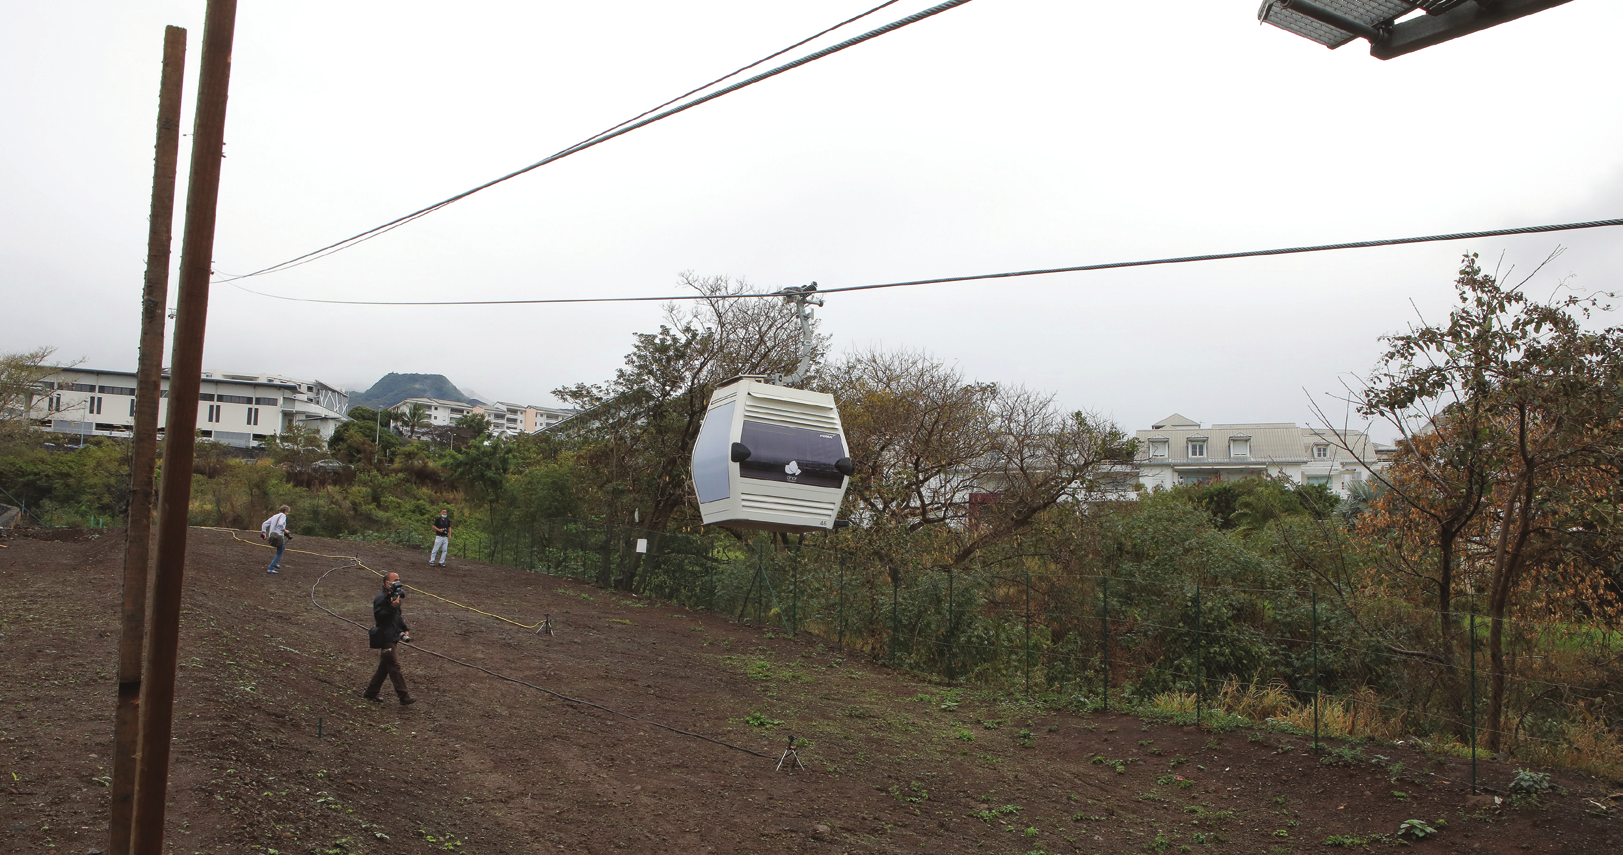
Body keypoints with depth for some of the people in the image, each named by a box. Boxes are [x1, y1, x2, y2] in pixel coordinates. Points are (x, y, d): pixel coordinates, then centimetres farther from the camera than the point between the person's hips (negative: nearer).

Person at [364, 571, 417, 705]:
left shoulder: (394, 595, 15)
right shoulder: (381, 598, -14)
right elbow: (378, 616, -23)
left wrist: (404, 629, 18)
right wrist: (392, 607, -29)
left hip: (392, 637, 10)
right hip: (385, 638, -10)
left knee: (384, 666, 14)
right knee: (394, 666, -8)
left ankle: (370, 693, 24)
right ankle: (404, 696, -7)